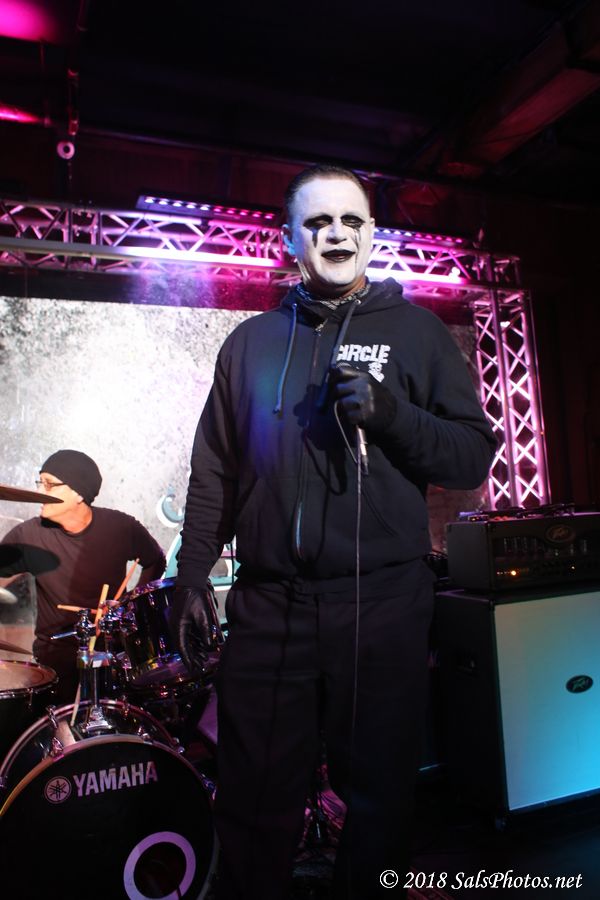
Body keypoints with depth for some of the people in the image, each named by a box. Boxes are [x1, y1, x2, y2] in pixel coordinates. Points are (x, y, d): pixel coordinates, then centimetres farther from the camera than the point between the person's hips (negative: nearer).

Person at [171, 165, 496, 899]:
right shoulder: (251, 342, 11)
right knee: (253, 806, 12)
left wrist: (389, 412, -15)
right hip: (267, 606, 2)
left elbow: (475, 456, 1)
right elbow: (214, 473, 10)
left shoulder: (416, 331, 6)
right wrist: (191, 579, 4)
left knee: (379, 798, 15)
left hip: (385, 607, -1)